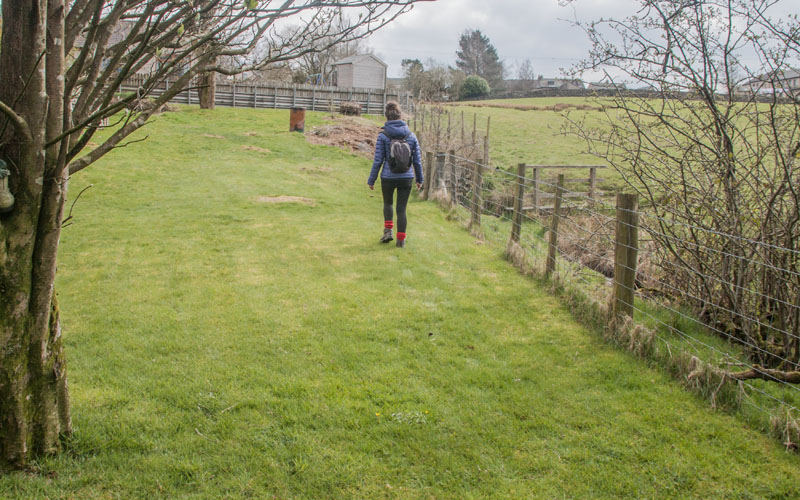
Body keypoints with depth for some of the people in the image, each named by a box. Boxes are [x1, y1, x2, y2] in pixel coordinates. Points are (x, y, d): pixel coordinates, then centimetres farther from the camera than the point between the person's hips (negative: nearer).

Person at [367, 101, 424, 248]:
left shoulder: (383, 136, -10)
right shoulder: (411, 135, -1)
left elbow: (378, 160, -8)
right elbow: (417, 160, 4)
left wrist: (371, 180, 1)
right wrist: (419, 179, 15)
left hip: (388, 177, -1)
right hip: (407, 178, 1)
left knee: (388, 202, 25)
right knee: (401, 209, 10)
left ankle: (388, 230, 13)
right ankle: (401, 240, 11)